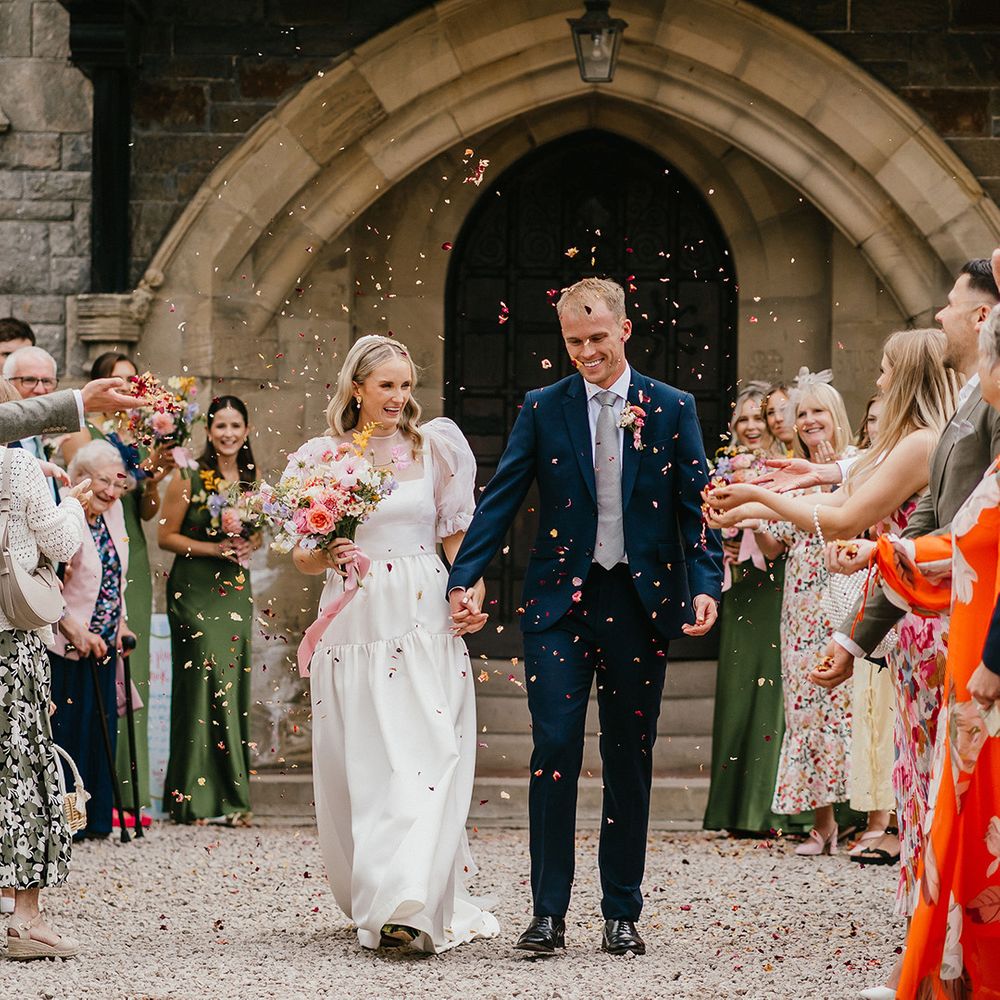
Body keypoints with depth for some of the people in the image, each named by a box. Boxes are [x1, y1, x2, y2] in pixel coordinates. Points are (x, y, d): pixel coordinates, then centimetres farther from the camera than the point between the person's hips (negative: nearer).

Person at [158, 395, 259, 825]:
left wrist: (250, 545, -1)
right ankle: (199, 797, -7)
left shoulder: (251, 476, 10)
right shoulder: (190, 476, -6)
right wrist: (214, 548, -15)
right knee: (204, 680, -10)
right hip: (195, 588, -5)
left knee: (234, 684, 2)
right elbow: (167, 535, -4)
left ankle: (231, 795, 6)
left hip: (236, 587, 5)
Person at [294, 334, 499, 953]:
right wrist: (328, 554, -11)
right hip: (352, 621, 1)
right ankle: (367, 897, 18)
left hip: (424, 622, -1)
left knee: (423, 757, -11)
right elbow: (302, 557, 12)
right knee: (356, 767, 3)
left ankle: (411, 905, -16)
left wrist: (474, 597, -6)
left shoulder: (433, 448, 7)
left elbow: (458, 533, 10)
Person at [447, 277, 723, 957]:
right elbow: (500, 500, 2)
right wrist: (463, 580, -9)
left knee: (630, 760, 6)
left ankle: (623, 915, 14)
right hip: (560, 600, 0)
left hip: (641, 601, 0)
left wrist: (707, 585, -10)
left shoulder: (672, 409, 4)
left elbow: (697, 505, 3)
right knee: (555, 751, -6)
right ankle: (549, 914, -1)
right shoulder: (543, 410, 5)